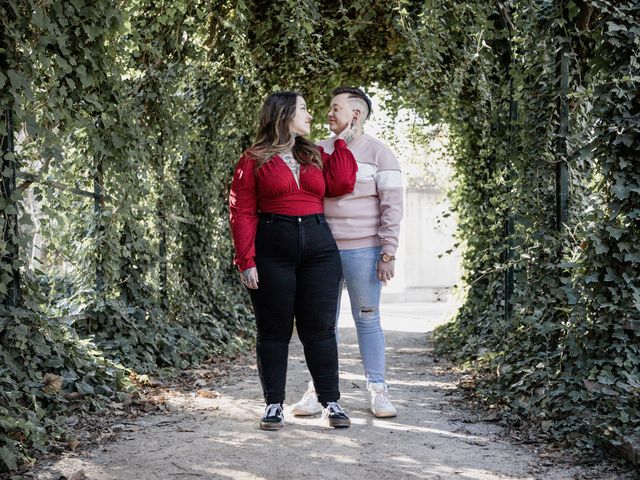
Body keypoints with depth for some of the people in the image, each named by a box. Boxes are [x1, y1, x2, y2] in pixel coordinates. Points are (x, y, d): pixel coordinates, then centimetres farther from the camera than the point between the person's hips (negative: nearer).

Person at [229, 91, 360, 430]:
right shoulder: (254, 160, 2)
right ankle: (274, 404, 12)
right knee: (273, 329, 3)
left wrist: (342, 144, 6)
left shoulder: (316, 156, 16)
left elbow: (341, 184, 0)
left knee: (320, 327, 5)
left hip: (319, 247, 3)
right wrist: (246, 261, -12)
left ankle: (330, 402, 12)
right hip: (272, 250, -3)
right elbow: (242, 212, -3)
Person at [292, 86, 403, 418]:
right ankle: (318, 389, 12)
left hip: (362, 250, -3)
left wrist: (388, 254, -10)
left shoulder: (379, 155, -1)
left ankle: (377, 388, 11)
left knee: (367, 319, 3)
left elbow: (392, 207, -4)